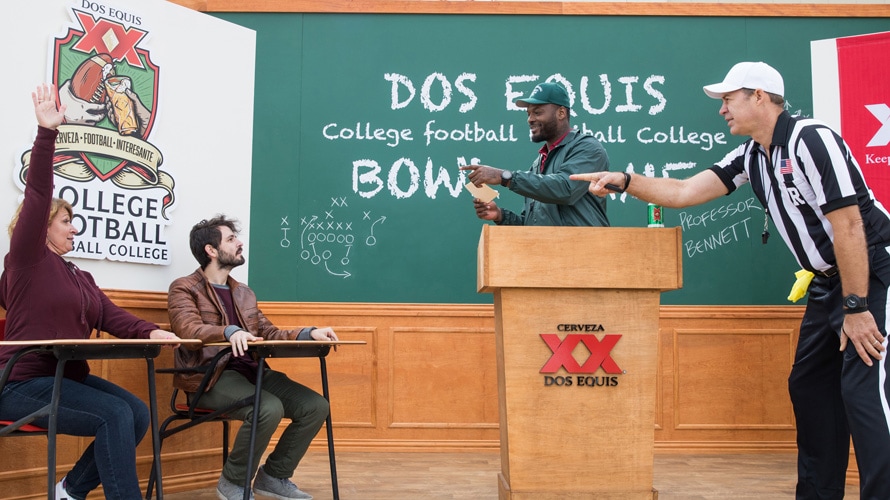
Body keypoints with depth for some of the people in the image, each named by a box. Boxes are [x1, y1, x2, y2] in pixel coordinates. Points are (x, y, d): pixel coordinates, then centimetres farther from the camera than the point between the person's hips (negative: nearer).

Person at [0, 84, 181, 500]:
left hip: (69, 377, 7)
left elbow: (110, 316, 5)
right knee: (114, 416, -23)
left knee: (138, 413, -11)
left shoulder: (80, 277, 18)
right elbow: (37, 195, -14)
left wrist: (151, 331, -15)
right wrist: (46, 133, -24)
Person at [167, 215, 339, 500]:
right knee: (269, 408, -33)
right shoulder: (184, 288, 1)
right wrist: (229, 331, -38)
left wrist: (308, 334, -1)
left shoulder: (244, 293, 22)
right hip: (210, 376, -7)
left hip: (250, 371, 7)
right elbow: (189, 329, -18)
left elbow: (268, 333, 17)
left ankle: (274, 476, 5)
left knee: (316, 406, -12)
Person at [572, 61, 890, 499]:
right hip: (829, 282, 9)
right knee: (808, 385, 11)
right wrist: (624, 181, -4)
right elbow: (684, 192, 7)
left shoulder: (811, 140, -18)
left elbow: (848, 225, -22)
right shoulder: (751, 157, 7)